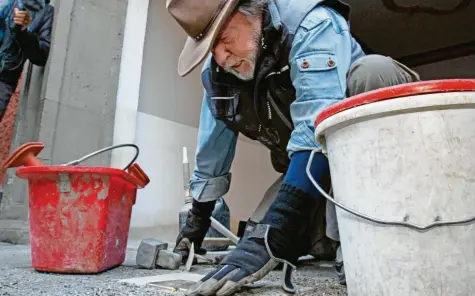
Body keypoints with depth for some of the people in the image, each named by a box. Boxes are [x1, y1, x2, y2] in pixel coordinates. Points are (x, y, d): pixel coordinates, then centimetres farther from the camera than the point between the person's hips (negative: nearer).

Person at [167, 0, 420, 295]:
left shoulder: (312, 24, -28)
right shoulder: (216, 71, -8)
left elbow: (318, 132, -41)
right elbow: (212, 146, 0)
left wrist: (275, 230, -47)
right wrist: (197, 218, 6)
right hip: (298, 164, 5)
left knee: (372, 72, -34)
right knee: (259, 237, -12)